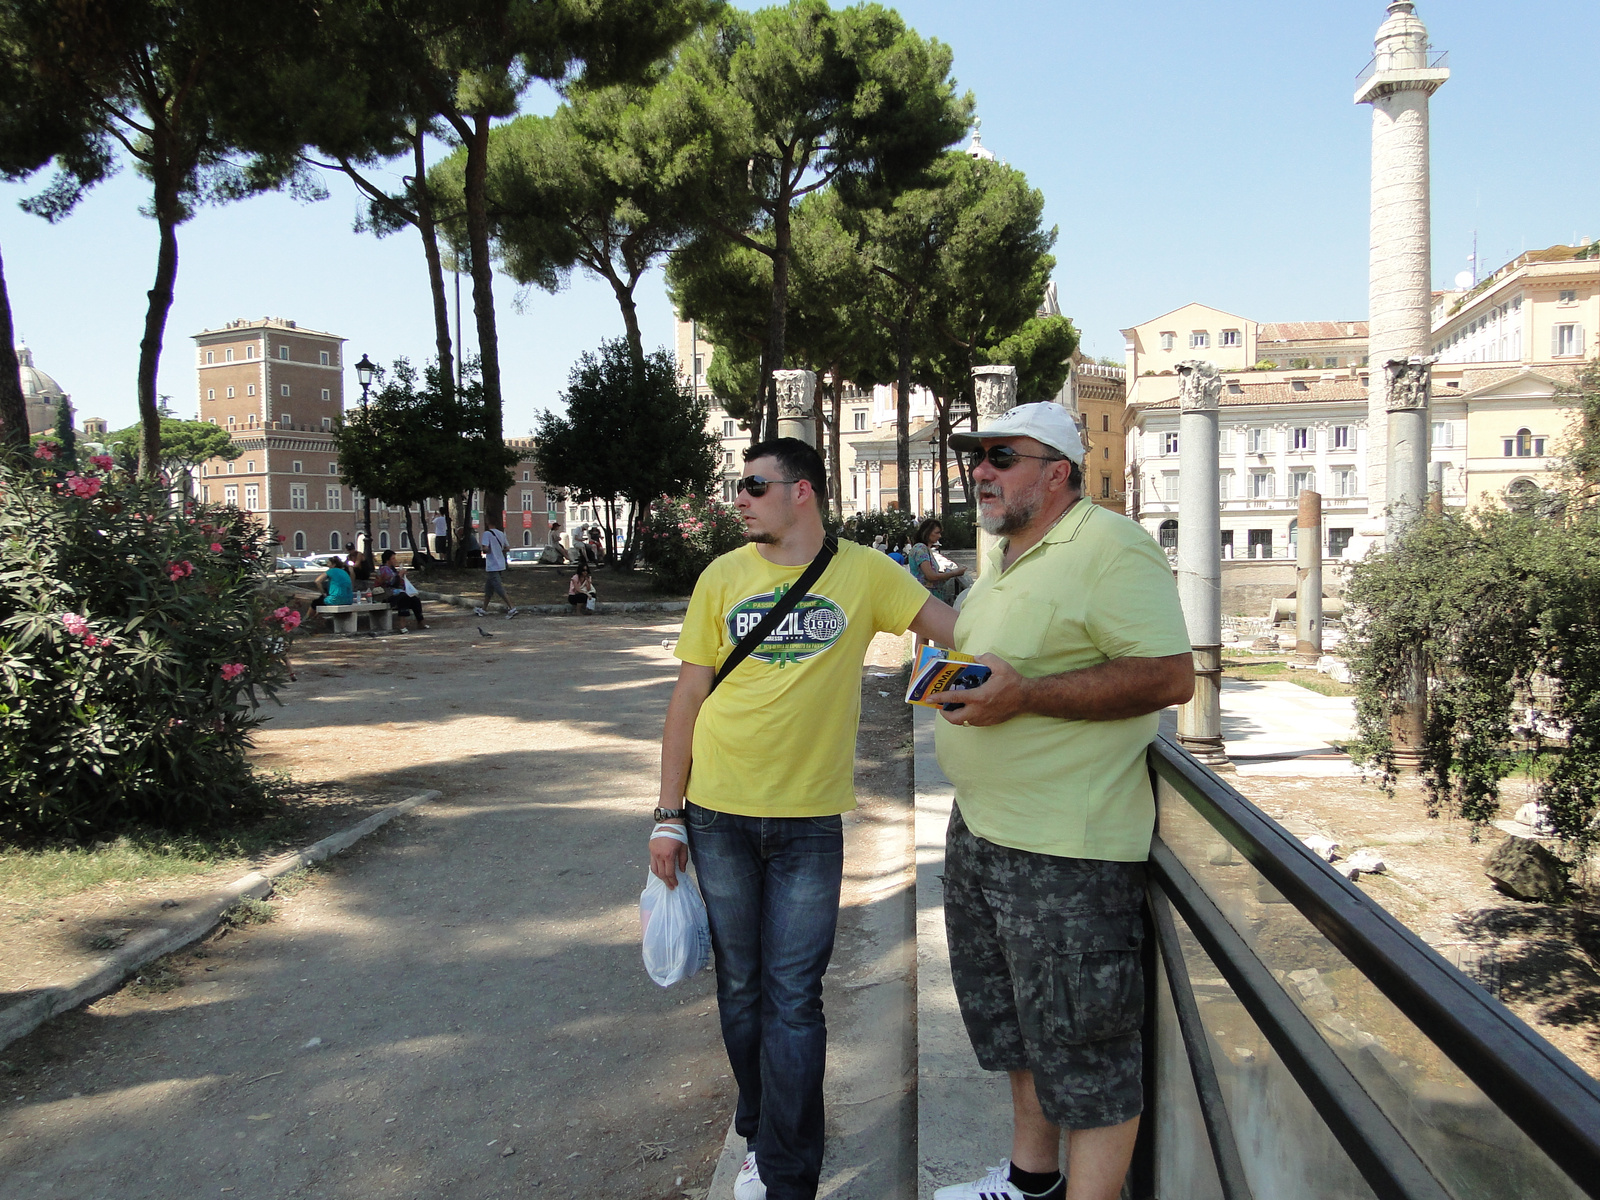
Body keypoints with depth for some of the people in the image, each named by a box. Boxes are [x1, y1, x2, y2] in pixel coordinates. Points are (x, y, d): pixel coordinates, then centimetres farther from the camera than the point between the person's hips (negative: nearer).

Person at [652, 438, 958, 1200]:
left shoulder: (864, 573, -2)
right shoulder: (723, 575, 2)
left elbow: (958, 628, -6)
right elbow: (689, 695, 4)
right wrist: (668, 815, 3)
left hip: (810, 820, -2)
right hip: (719, 813, 2)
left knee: (792, 1001, 3)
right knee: (741, 988, 14)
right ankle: (760, 1138, 36)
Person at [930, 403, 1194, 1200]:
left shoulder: (1111, 548, -15)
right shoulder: (1004, 559, 15)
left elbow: (1170, 677, -23)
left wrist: (1025, 696, -28)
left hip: (1067, 846, -10)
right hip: (980, 829, 10)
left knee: (1081, 1042, 2)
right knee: (1009, 1015, 22)